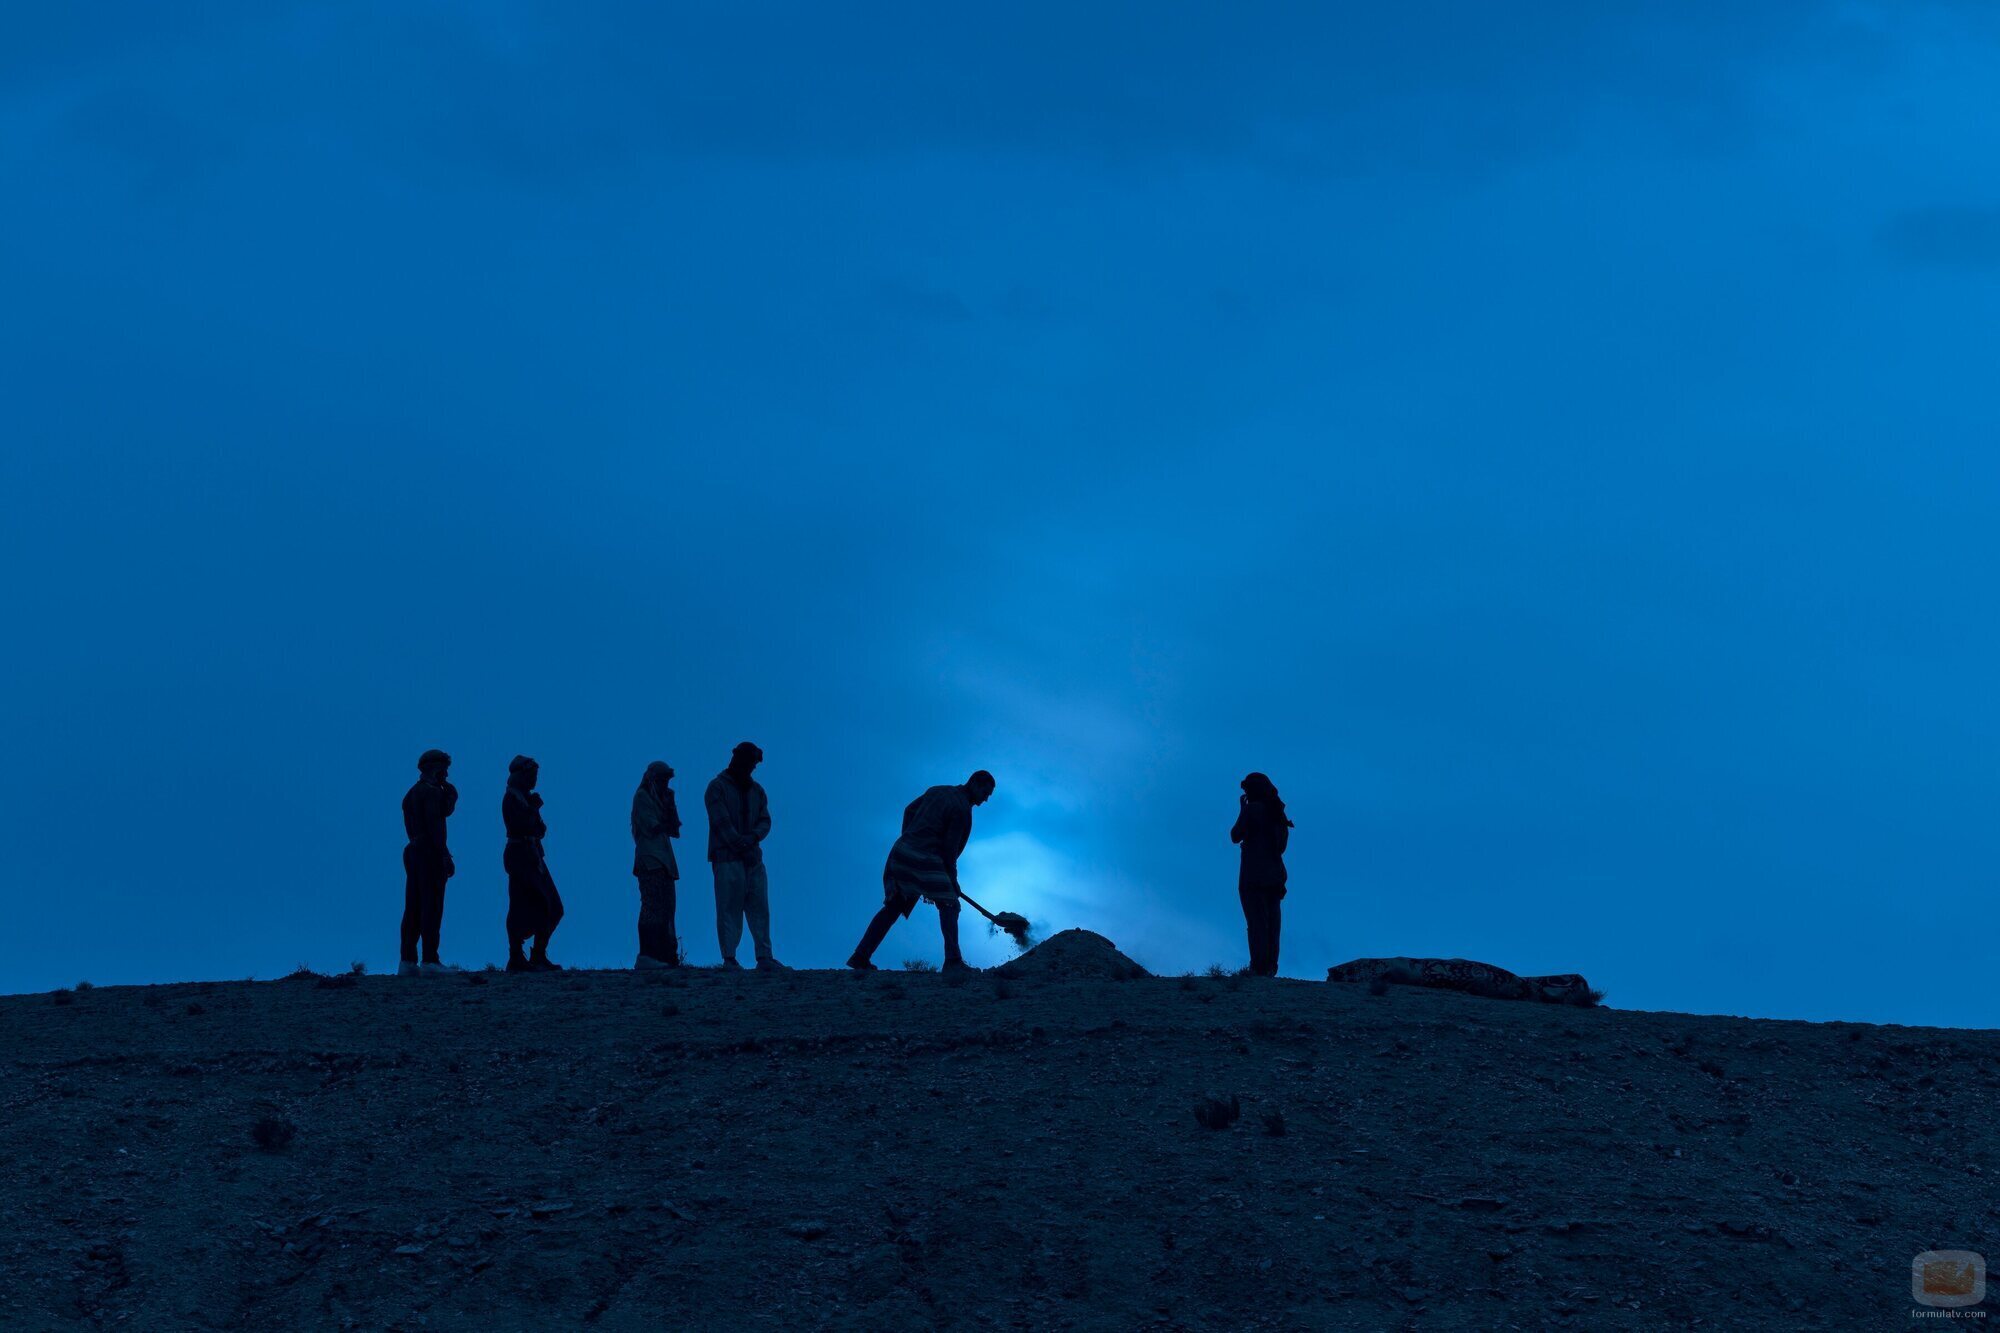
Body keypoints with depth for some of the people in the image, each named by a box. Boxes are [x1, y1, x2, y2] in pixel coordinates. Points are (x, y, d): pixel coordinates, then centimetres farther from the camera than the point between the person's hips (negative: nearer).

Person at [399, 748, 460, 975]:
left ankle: (407, 962, 2)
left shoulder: (410, 794, 20)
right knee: (432, 907, -10)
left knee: (413, 909, 6)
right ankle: (430, 960, -15)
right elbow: (434, 825, -17)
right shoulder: (432, 792, -8)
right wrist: (446, 856, -19)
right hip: (430, 853, -9)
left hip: (412, 851, 9)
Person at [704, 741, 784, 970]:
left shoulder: (756, 790, 17)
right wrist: (740, 845, -16)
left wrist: (753, 836, -11)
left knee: (760, 908, 2)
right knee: (729, 909, -7)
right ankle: (729, 959, -6)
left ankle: (764, 958, 2)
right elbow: (722, 822, -10)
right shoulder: (717, 788, -2)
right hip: (727, 859, -6)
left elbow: (765, 820, 10)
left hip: (752, 858, 6)